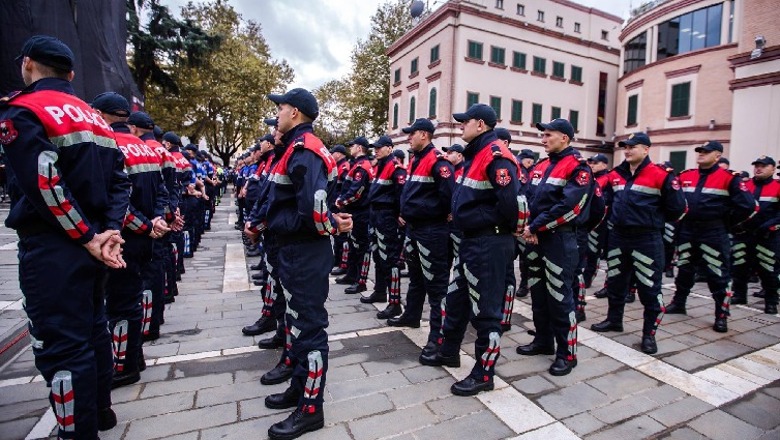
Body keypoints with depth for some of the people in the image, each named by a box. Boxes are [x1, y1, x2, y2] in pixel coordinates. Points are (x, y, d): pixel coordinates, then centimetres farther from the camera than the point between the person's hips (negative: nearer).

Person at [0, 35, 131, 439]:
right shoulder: (94, 118, 15)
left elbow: (46, 186, -20)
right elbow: (120, 179, 8)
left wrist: (87, 237, -15)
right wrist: (110, 231, -2)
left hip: (52, 248, -8)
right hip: (93, 242, 8)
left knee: (61, 346, 0)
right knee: (93, 328, 19)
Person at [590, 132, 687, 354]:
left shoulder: (661, 175, -9)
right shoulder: (615, 175, 8)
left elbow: (678, 208, -5)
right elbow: (606, 201, 21)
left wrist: (653, 219, 5)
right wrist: (618, 218, 13)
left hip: (647, 239, -6)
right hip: (618, 236, 6)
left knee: (649, 288, 2)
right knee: (615, 282, 16)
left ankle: (649, 333, 16)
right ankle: (614, 319, 34)